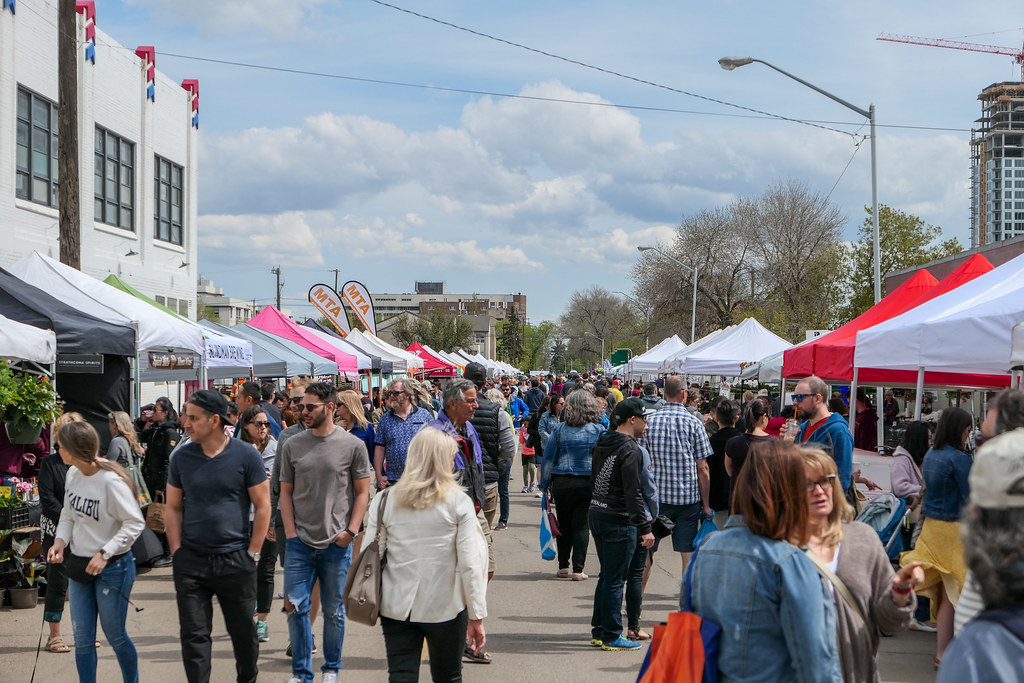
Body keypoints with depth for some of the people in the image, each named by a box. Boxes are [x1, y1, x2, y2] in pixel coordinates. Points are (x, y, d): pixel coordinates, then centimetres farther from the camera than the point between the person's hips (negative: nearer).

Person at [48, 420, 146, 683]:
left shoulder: (111, 481, -22)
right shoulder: (73, 474, -1)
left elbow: (135, 523, -19)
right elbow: (68, 515, 11)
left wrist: (105, 553, -23)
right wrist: (60, 541, -7)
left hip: (113, 566, -6)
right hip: (79, 564, 6)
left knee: (115, 635, 7)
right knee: (82, 638, 8)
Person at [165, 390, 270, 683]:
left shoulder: (246, 455, -5)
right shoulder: (182, 457, 4)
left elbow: (262, 506, -2)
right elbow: (173, 508, 9)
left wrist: (252, 554, -5)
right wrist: (177, 551, 0)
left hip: (235, 560, -2)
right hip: (190, 561, 2)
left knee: (243, 630, 10)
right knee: (194, 634, 3)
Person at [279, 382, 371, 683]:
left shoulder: (352, 445, -3)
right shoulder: (292, 445, 4)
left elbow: (363, 492, 3)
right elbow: (286, 492, 9)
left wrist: (351, 530, -7)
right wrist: (290, 532, 0)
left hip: (337, 544, -2)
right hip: (300, 543, 2)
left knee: (334, 610, 9)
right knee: (296, 607, 2)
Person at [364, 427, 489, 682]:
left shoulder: (385, 500, 0)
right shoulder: (458, 502, -7)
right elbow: (470, 563, -10)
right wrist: (476, 616, -5)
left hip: (396, 608, 2)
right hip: (446, 607, -2)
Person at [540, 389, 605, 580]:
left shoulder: (559, 429, 0)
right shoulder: (598, 431, -2)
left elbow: (547, 458, 2)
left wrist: (545, 484, 8)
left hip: (561, 483, 1)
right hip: (587, 483, -1)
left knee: (564, 525, 13)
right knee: (581, 526, 3)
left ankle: (563, 566, 19)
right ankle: (578, 569, 4)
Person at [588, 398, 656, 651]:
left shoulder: (602, 443, 11)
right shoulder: (630, 450, -17)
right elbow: (633, 493, -21)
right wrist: (645, 528, -20)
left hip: (597, 515, 9)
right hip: (619, 521, -9)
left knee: (607, 576, 18)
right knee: (615, 580, -1)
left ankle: (599, 631, 23)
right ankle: (612, 637, 5)